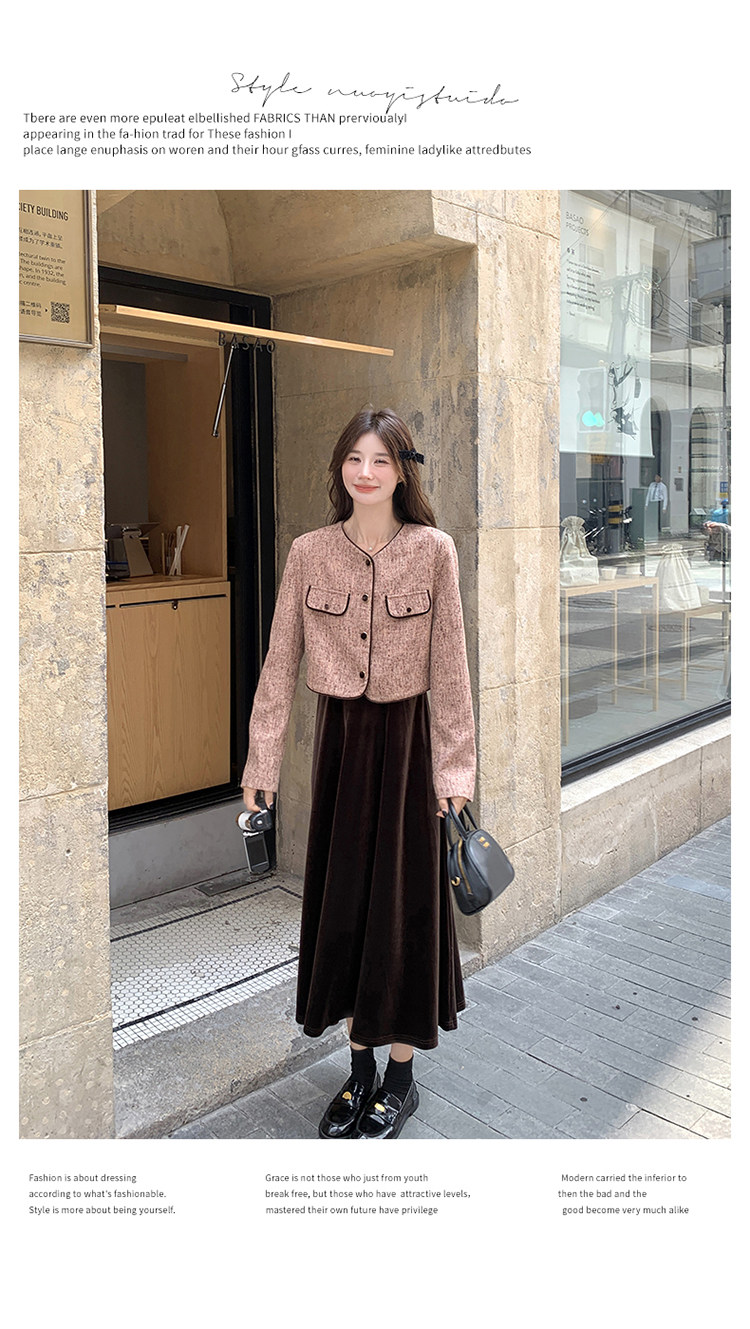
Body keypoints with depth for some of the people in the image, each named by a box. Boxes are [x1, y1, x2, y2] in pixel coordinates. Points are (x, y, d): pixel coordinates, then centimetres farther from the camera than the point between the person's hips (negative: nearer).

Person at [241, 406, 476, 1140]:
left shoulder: (433, 550, -7)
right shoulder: (309, 552, -1)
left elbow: (449, 666, -6)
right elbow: (279, 662, 1)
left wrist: (454, 766, -7)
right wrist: (261, 762, 0)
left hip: (406, 737, -2)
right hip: (338, 736, 3)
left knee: (403, 899, 7)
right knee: (342, 898, 11)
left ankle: (401, 1074, 26)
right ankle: (360, 1070, 29)